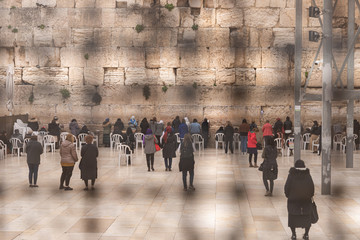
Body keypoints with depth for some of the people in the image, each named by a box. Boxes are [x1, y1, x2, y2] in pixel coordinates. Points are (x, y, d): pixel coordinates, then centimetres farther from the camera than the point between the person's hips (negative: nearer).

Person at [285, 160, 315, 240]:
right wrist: (310, 196, 13)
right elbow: (312, 187, 1)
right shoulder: (308, 175, -1)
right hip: (306, 200, 2)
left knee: (293, 216, 7)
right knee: (306, 216, 12)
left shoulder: (291, 175, -8)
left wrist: (288, 195, 7)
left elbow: (287, 187, -8)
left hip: (293, 200, -2)